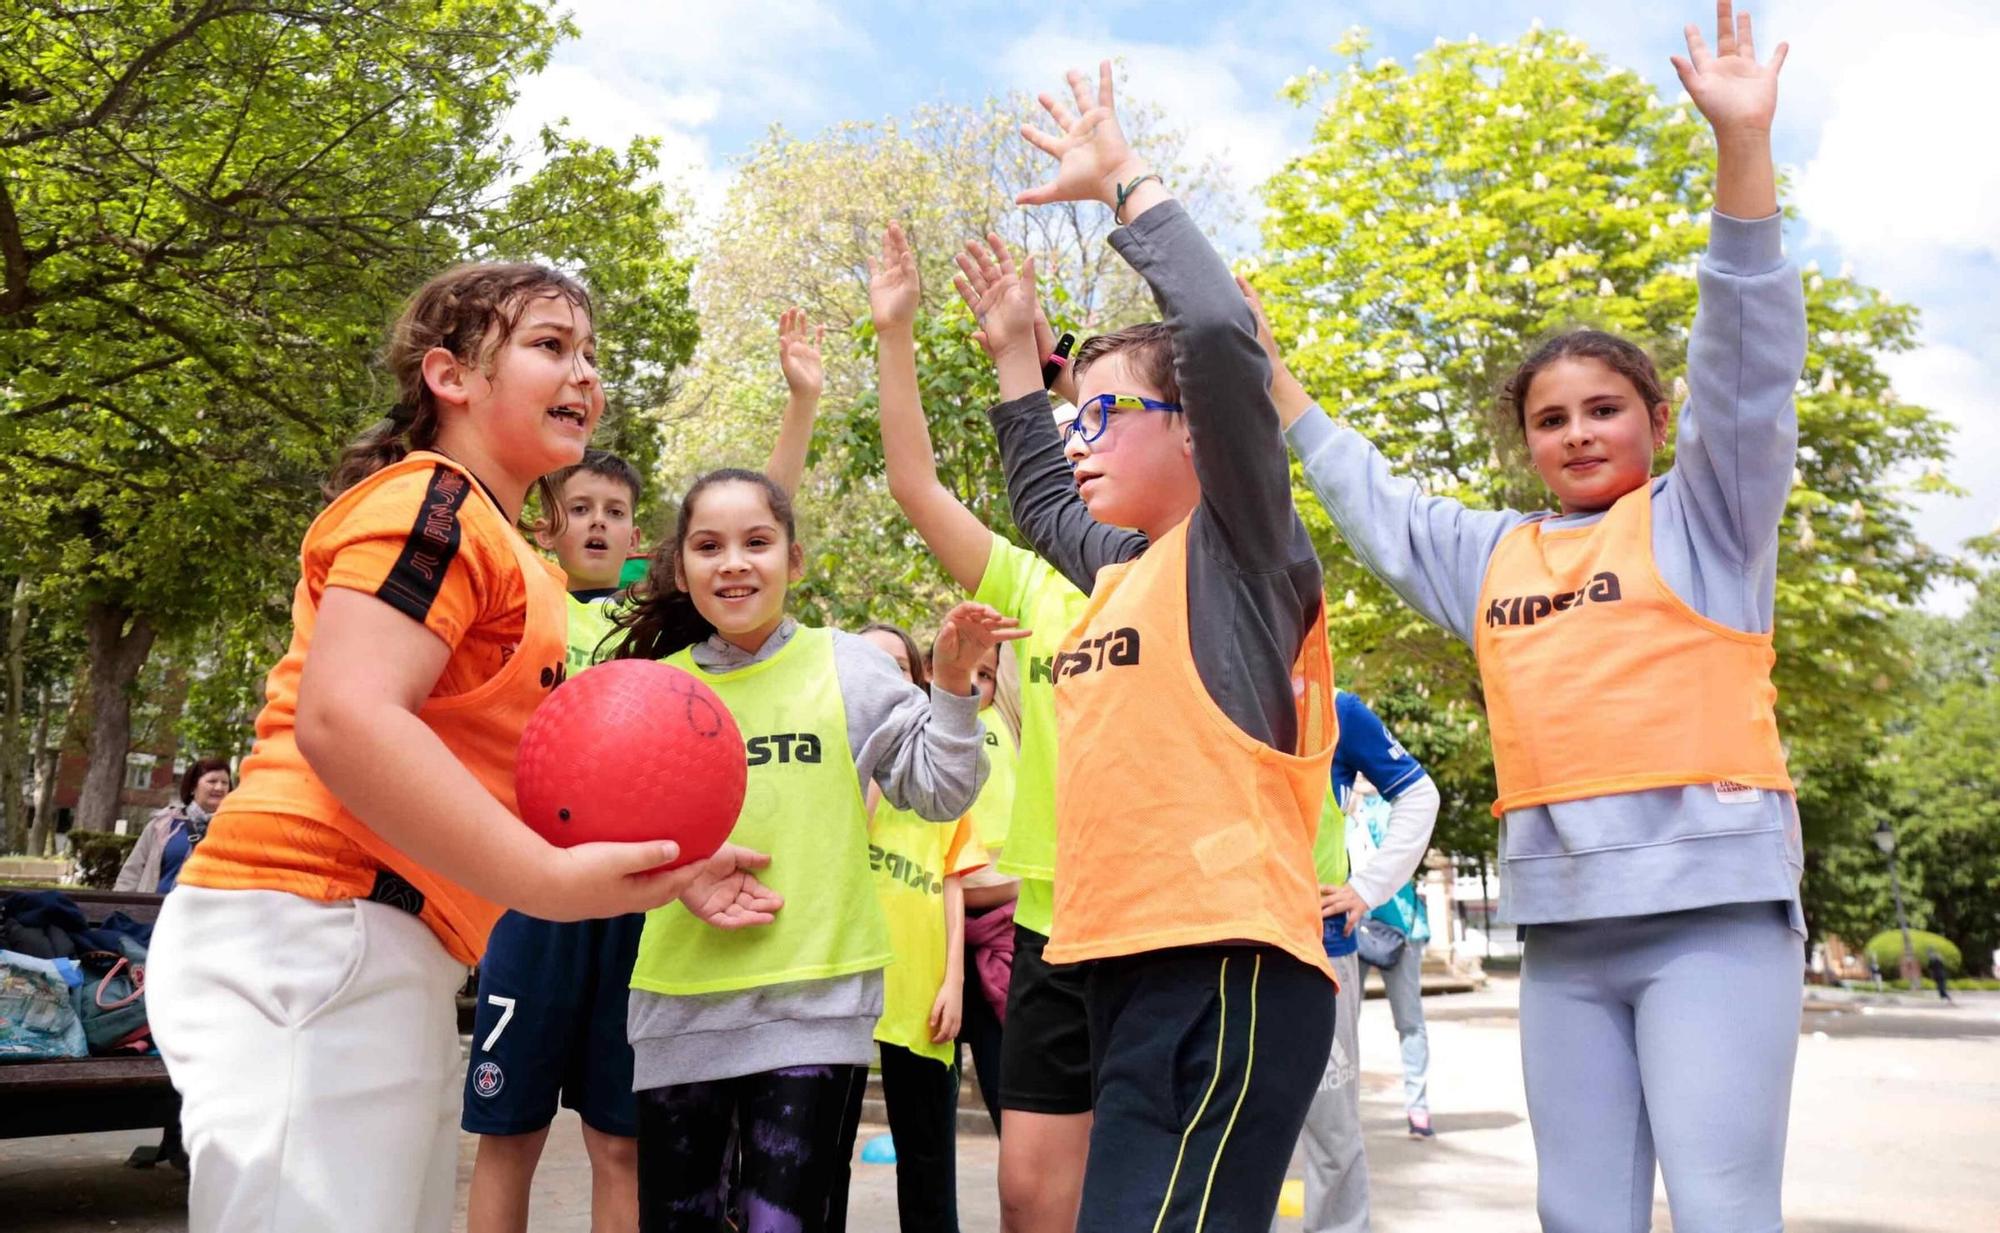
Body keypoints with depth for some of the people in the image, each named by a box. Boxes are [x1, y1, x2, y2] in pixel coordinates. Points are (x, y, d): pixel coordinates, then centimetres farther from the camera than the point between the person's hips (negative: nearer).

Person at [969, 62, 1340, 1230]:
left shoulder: (1238, 554, -5)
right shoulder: (1124, 570, 18)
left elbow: (1221, 333, -18)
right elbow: (1042, 502, 39)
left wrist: (1126, 182, -7)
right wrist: (1017, 354, 35)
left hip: (1226, 974, -9)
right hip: (1130, 968, 9)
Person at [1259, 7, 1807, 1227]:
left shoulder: (1702, 516, 5)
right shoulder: (1494, 556, 18)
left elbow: (1751, 361, -7)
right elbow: (1375, 503, 31)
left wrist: (1744, 144, -17)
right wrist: (1271, 379, 36)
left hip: (1710, 903, -5)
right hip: (1565, 924, 5)